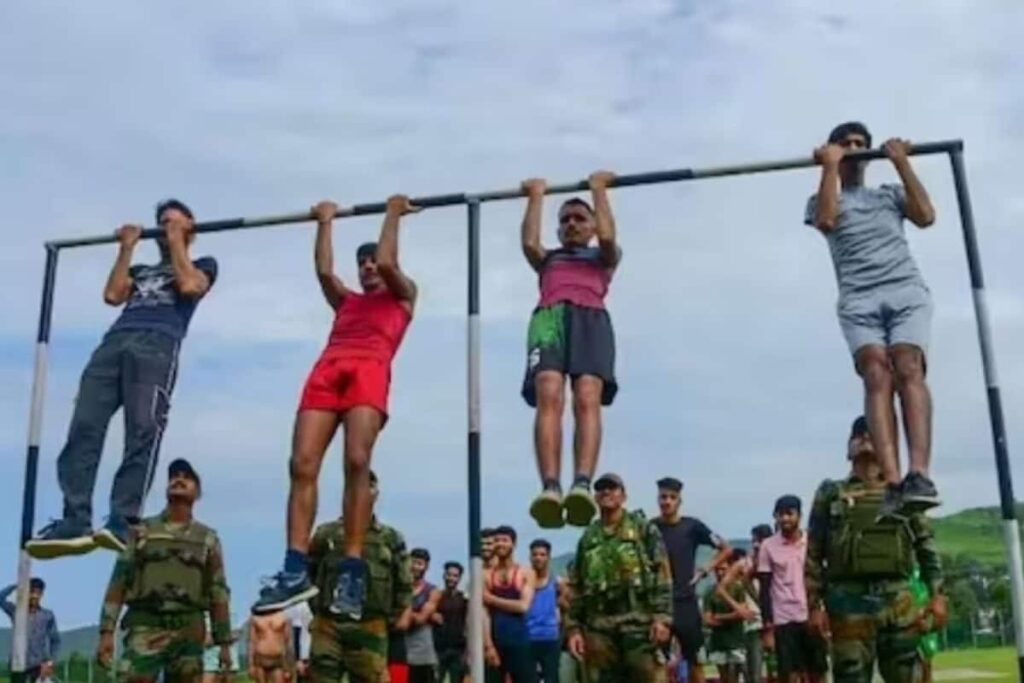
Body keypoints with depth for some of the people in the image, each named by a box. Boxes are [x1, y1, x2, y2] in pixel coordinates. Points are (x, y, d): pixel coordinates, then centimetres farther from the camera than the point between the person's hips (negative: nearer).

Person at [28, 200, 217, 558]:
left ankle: (122, 523, -32)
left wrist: (177, 242, 13)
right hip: (114, 342, 5)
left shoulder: (202, 264, 26)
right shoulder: (140, 270, 39)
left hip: (158, 344, -5)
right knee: (84, 429, -16)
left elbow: (189, 286, 3)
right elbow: (113, 295, 19)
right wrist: (127, 248, 24)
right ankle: (74, 522, -25)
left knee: (142, 431, -23)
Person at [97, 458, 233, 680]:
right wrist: (107, 631, -6)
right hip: (145, 628, -1)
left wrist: (224, 642, 3)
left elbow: (218, 593, 7)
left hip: (188, 632, 1)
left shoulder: (207, 539, 10)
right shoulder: (142, 532, 9)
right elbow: (118, 582, 4)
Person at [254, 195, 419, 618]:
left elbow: (387, 262, 13)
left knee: (356, 461, -25)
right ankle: (295, 571, -21)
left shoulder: (402, 296, 27)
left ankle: (353, 573, -27)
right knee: (302, 465, -15)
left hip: (370, 369, -4)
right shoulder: (345, 300, 37)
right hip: (327, 369, 4)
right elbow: (324, 270, 23)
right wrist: (325, 222, 31)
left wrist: (394, 215, 25)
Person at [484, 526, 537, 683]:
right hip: (494, 641, 2)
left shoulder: (526, 573, 3)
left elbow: (523, 606, -11)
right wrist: (488, 644, -14)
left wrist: (492, 600, -8)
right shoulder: (485, 575, 6)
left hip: (519, 641, -2)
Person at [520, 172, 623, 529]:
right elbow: (529, 243, 18)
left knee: (588, 400, -27)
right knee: (549, 398, -27)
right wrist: (536, 196, 29)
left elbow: (608, 236, 13)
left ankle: (582, 485, -46)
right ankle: (550, 487, -44)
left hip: (590, 317, -1)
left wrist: (599, 190, 25)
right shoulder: (547, 259, 38)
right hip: (549, 317, 1)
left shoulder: (604, 257, 34)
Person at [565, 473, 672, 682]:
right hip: (599, 628, 4)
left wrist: (662, 617, -13)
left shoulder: (644, 529, 5)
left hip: (639, 623, -4)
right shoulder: (588, 538, 16)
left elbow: (662, 575, -3)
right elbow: (576, 586, 14)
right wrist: (573, 627, 6)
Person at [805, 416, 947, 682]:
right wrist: (814, 605, -2)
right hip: (849, 601, -1)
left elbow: (926, 546, 11)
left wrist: (937, 594, 0)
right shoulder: (831, 494, 9)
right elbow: (813, 555, 5)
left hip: (897, 599, 2)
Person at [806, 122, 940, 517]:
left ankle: (919, 475, -37)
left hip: (906, 292, 1)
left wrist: (902, 163, 11)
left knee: (909, 370, -24)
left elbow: (926, 216, 9)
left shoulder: (890, 194, 29)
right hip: (859, 300, -1)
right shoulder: (822, 199, 24)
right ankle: (893, 483, -36)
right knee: (877, 377, -23)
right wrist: (829, 166, 6)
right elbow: (826, 220, -1)